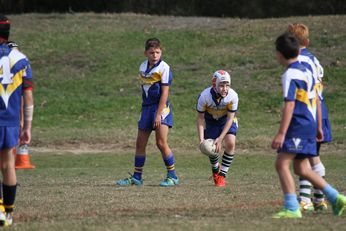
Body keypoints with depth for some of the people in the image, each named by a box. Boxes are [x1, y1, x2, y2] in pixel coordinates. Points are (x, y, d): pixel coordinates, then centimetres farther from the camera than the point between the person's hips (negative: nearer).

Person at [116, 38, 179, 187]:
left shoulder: (164, 68, -12)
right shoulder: (143, 67, 10)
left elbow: (164, 93, -15)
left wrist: (158, 115, -19)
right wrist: (144, 109, 17)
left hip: (161, 107, -7)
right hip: (146, 107, 7)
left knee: (161, 143, -13)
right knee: (140, 144, 8)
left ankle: (172, 176, -5)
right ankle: (137, 177, 17)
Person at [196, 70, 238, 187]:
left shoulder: (233, 96, -31)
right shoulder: (204, 96, -31)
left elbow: (230, 118, -22)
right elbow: (200, 118, -18)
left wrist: (220, 138, -27)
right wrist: (201, 139, -25)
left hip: (227, 121, 0)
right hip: (210, 121, 0)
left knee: (230, 143, -21)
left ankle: (222, 175, -6)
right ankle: (215, 168, 34)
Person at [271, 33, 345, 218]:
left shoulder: (290, 75, -13)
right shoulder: (306, 71, 15)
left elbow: (289, 106, -20)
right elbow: (316, 100, 20)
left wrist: (281, 134, -22)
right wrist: (319, 127, 27)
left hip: (298, 126, -9)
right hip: (310, 124, 9)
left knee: (282, 163, -9)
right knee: (301, 169, 15)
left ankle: (292, 208, -15)